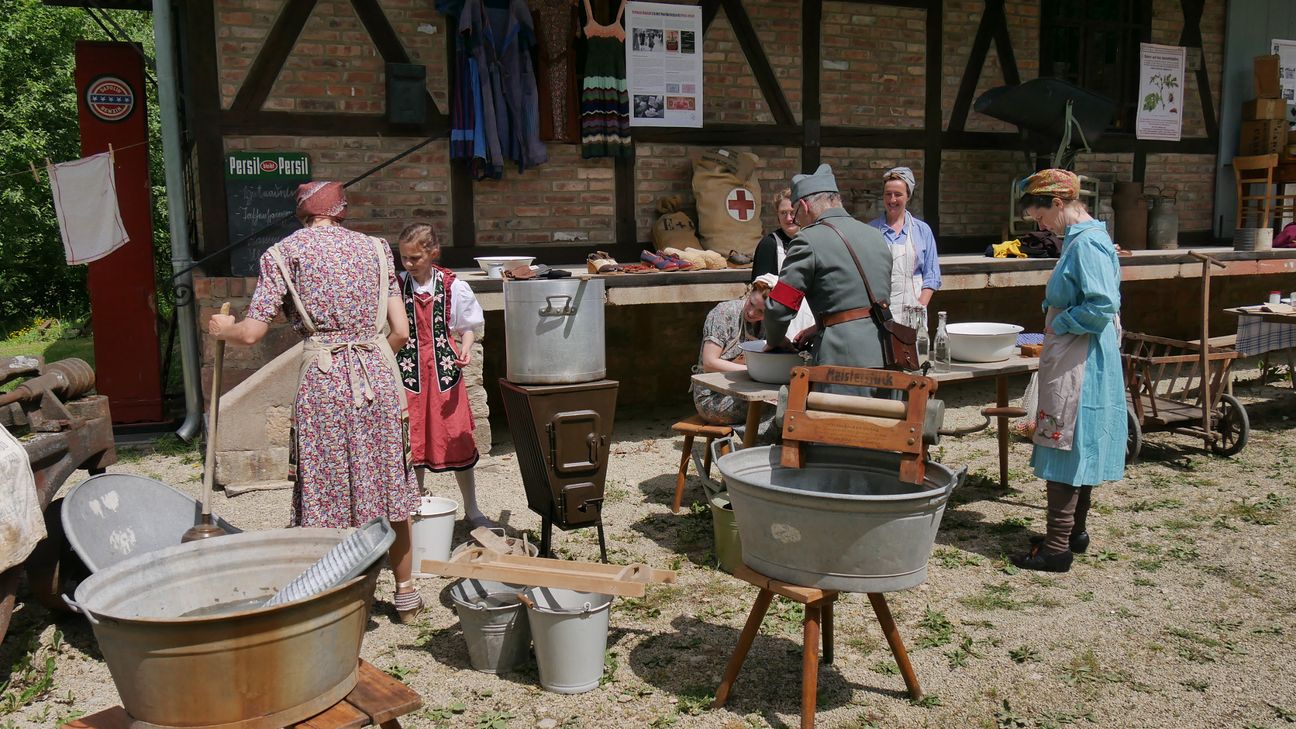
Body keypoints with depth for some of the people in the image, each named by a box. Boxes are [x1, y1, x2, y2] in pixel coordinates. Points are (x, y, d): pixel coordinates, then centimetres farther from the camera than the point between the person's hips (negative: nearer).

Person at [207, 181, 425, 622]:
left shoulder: (285, 252, 3)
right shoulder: (375, 248, 11)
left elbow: (252, 333, -2)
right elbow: (400, 331, 5)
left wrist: (222, 329, 20)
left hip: (323, 379, -3)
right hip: (379, 375, 3)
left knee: (325, 498, 6)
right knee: (388, 486, 14)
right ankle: (405, 593, 25)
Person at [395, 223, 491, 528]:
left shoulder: (453, 287, -3)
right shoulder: (396, 287, -1)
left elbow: (469, 327, 7)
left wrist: (466, 348, -12)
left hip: (445, 370, -1)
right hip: (409, 372, 1)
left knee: (459, 438, 2)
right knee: (412, 441, 6)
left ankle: (471, 509, 18)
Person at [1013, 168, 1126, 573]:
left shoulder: (1087, 244, -18)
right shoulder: (1081, 239, 13)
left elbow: (1102, 307, -27)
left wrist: (1058, 324, -14)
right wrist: (1056, 325, 10)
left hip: (1078, 364, -11)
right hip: (1074, 360, 11)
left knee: (1064, 448, -5)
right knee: (1078, 448, 17)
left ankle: (1057, 547, 1)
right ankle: (1076, 531, 29)